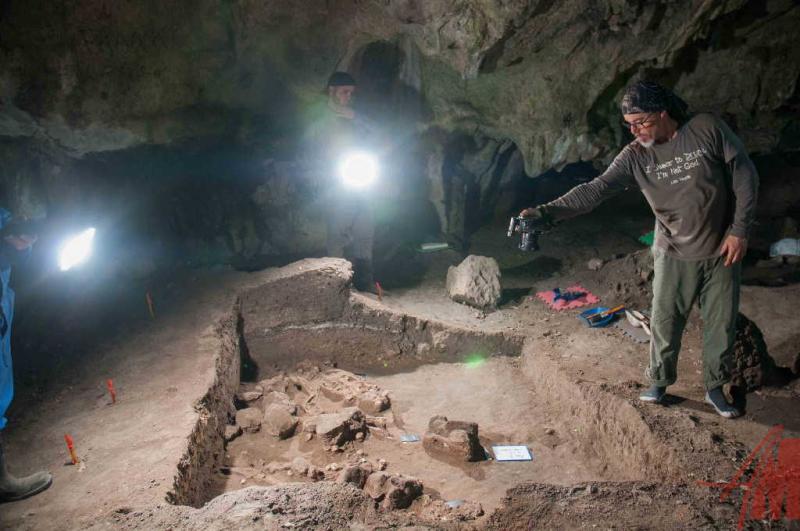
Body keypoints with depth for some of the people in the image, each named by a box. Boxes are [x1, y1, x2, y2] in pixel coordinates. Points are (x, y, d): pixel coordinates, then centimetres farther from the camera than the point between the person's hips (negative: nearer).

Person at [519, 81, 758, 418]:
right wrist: (547, 212, -34)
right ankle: (660, 381, 27)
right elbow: (595, 190, -21)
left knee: (721, 324, 9)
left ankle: (715, 388, 27)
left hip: (722, 251, 0)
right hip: (675, 254, 1)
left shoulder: (707, 129, -14)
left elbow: (745, 175, -7)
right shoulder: (635, 156, -11)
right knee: (664, 322, 6)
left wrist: (739, 230, -10)